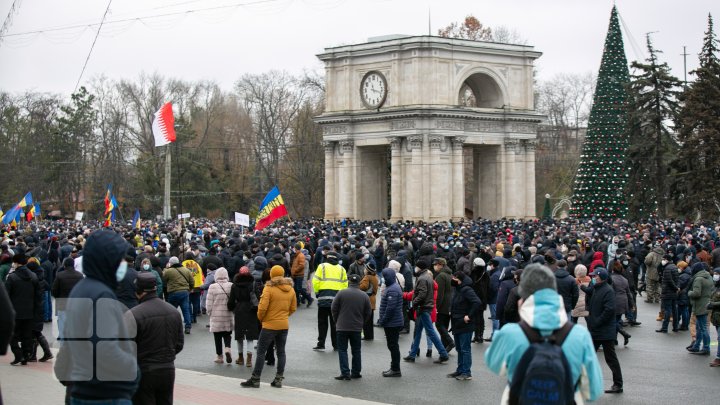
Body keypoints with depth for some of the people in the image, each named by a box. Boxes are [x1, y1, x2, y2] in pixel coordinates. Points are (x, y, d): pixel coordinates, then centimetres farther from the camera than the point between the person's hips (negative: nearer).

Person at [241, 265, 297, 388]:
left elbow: (262, 307, -18)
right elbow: (293, 308, 11)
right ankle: (279, 379, 13)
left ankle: (255, 379, 2)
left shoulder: (269, 288, -13)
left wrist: (260, 318, -1)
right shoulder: (290, 289, 5)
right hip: (284, 325, 6)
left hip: (270, 325, -6)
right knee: (281, 352, 12)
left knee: (261, 352, 1)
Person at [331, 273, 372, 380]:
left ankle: (345, 373, -4)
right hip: (357, 328, 2)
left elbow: (334, 309, -4)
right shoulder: (364, 296, -2)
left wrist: (337, 321, 12)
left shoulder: (341, 293, -8)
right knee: (356, 351, 14)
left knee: (342, 350, 4)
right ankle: (356, 372, 17)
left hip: (342, 327, -2)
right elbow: (368, 313, 3)